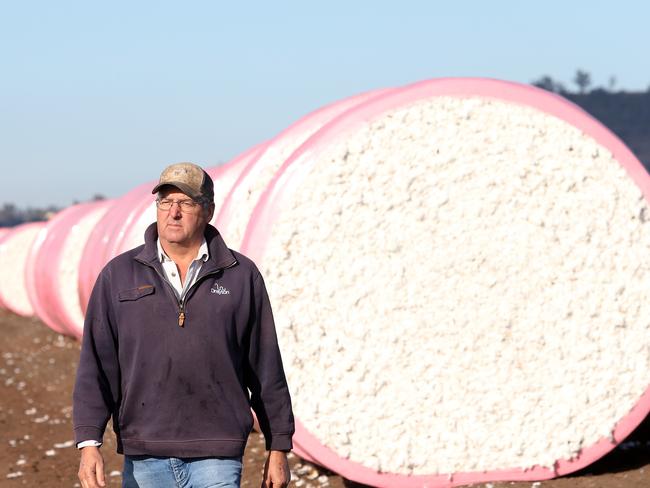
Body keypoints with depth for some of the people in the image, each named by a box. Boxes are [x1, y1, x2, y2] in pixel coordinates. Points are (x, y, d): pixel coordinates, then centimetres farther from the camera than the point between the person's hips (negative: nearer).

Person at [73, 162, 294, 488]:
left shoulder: (242, 276, 5)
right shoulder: (119, 275, 6)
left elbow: (266, 367, 8)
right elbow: (96, 364, 1)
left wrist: (279, 448, 7)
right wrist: (89, 443, -8)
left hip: (216, 458, -1)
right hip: (143, 458, 2)